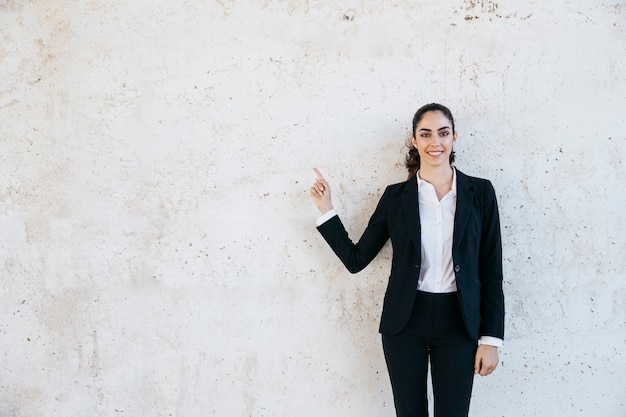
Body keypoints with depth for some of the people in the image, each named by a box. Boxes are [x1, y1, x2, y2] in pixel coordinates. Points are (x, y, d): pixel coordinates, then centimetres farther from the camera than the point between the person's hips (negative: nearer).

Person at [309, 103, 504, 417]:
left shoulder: (480, 192, 0)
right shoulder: (396, 196, 2)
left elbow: (491, 269, 1)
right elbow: (356, 259, 4)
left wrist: (491, 338, -3)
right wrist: (326, 210, -2)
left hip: (457, 322, 0)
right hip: (405, 321, 1)